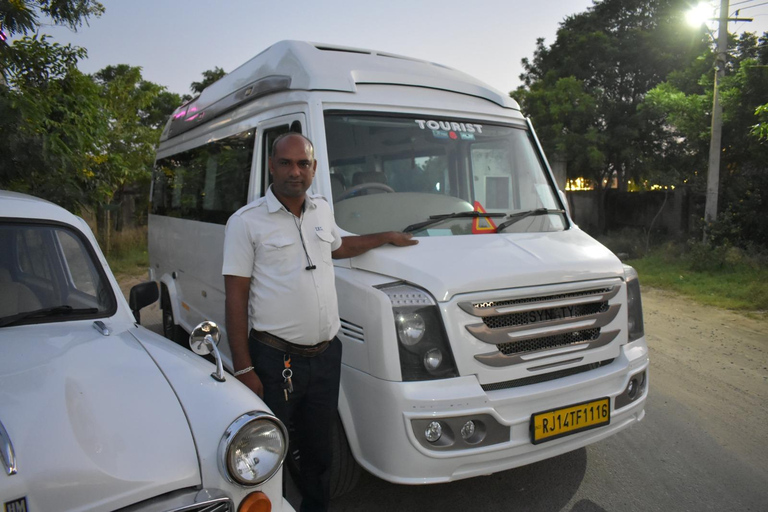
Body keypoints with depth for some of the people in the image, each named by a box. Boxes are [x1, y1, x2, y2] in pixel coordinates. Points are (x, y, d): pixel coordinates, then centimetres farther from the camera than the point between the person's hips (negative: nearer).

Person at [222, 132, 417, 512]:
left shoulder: (322, 210, 9)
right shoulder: (246, 221, -8)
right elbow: (236, 299, -10)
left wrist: (386, 237, 29)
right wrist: (243, 369, -13)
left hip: (326, 354, 5)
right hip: (274, 359, -5)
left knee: (319, 448, 19)